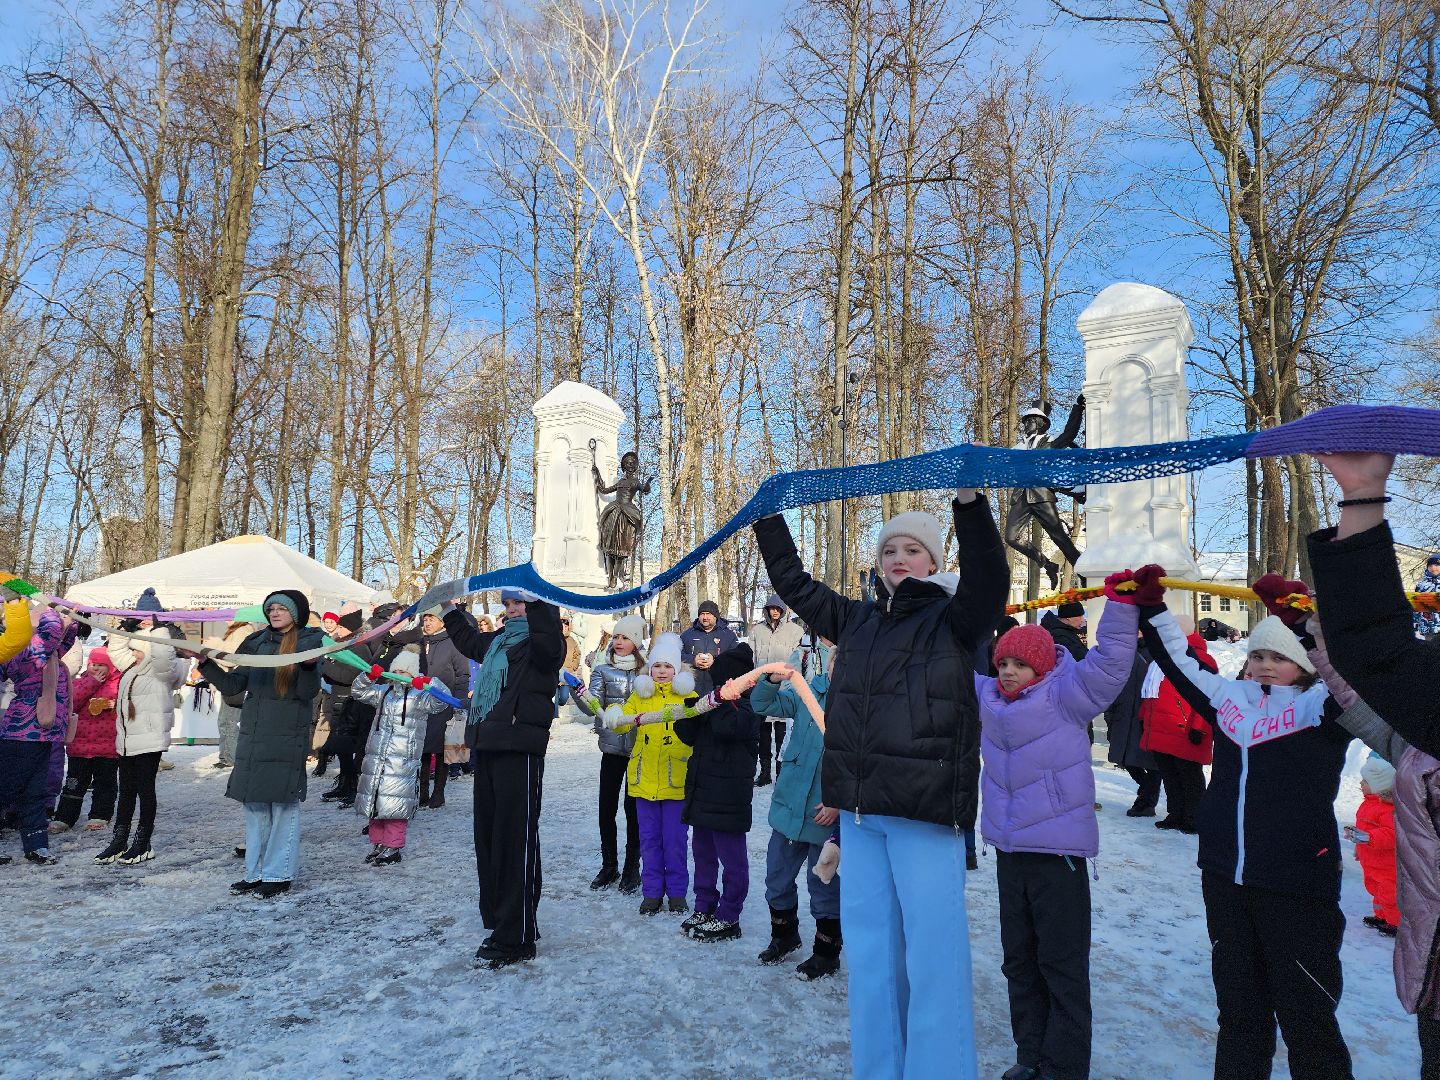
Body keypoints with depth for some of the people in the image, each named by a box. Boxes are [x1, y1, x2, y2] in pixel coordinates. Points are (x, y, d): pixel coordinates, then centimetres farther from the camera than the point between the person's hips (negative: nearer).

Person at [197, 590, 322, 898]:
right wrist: (206, 663, 0)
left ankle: (279, 875, 8)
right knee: (254, 804, 11)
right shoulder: (257, 643, 12)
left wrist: (309, 666, -29)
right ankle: (255, 872, 22)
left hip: (287, 737, -6)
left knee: (283, 803, -1)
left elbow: (308, 692, -12)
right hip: (252, 735, 6)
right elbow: (232, 685, 12)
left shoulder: (309, 642, -4)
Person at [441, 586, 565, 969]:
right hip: (487, 747, 10)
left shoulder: (541, 642, -8)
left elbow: (551, 644, -34)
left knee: (516, 840, -7)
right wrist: (449, 610, 44)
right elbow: (470, 642, 40)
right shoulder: (499, 640, 19)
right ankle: (497, 921, 29)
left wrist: (536, 600, -39)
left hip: (519, 750, -10)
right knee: (488, 835, 16)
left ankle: (516, 939, 0)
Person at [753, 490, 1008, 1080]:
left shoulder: (953, 619, 1)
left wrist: (970, 505, -31)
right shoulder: (857, 619, 15)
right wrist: (768, 517, 19)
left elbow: (989, 582, -19)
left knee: (933, 949, -3)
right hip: (860, 808, 6)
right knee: (869, 945, 14)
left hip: (926, 808, -5)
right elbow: (793, 583, 22)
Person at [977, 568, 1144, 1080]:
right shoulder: (986, 697, 5)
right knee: (1019, 961, 17)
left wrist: (1123, 603, -29)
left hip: (1058, 851, -6)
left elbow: (1109, 663, -22)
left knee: (1062, 966, 4)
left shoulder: (1065, 697, -10)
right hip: (1009, 850, 6)